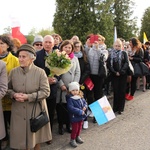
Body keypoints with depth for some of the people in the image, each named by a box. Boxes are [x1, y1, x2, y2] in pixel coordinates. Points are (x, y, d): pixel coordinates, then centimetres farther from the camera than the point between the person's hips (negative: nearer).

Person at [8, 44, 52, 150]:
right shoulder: (13, 72, 0)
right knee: (21, 135, 10)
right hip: (18, 110, 2)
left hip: (36, 110, -2)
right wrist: (14, 94, -14)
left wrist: (28, 97, -20)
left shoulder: (40, 72, -10)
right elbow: (8, 88, 8)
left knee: (36, 134, 13)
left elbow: (46, 92, -12)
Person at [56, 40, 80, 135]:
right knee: (60, 107, 3)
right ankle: (61, 126, 17)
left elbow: (78, 73, 8)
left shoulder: (75, 58, 11)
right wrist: (61, 85, -12)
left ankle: (68, 124, 19)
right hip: (61, 88, -2)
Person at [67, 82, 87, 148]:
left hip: (81, 116, 7)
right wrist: (80, 111, -28)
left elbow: (85, 102, 12)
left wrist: (85, 107, -11)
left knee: (79, 127, 21)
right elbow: (71, 108, -28)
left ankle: (77, 137, 43)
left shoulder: (81, 97, 0)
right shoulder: (70, 99, -21)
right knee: (75, 129, 3)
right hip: (74, 117, -7)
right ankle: (72, 140, 23)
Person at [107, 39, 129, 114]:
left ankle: (121, 108, 9)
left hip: (123, 75, 0)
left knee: (122, 91, 2)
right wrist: (115, 72, -12)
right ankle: (115, 107, 11)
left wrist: (121, 72, -18)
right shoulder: (111, 54, 6)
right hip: (114, 75, 0)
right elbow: (109, 64, -1)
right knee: (115, 91, 1)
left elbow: (126, 63, -5)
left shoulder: (124, 53, 5)